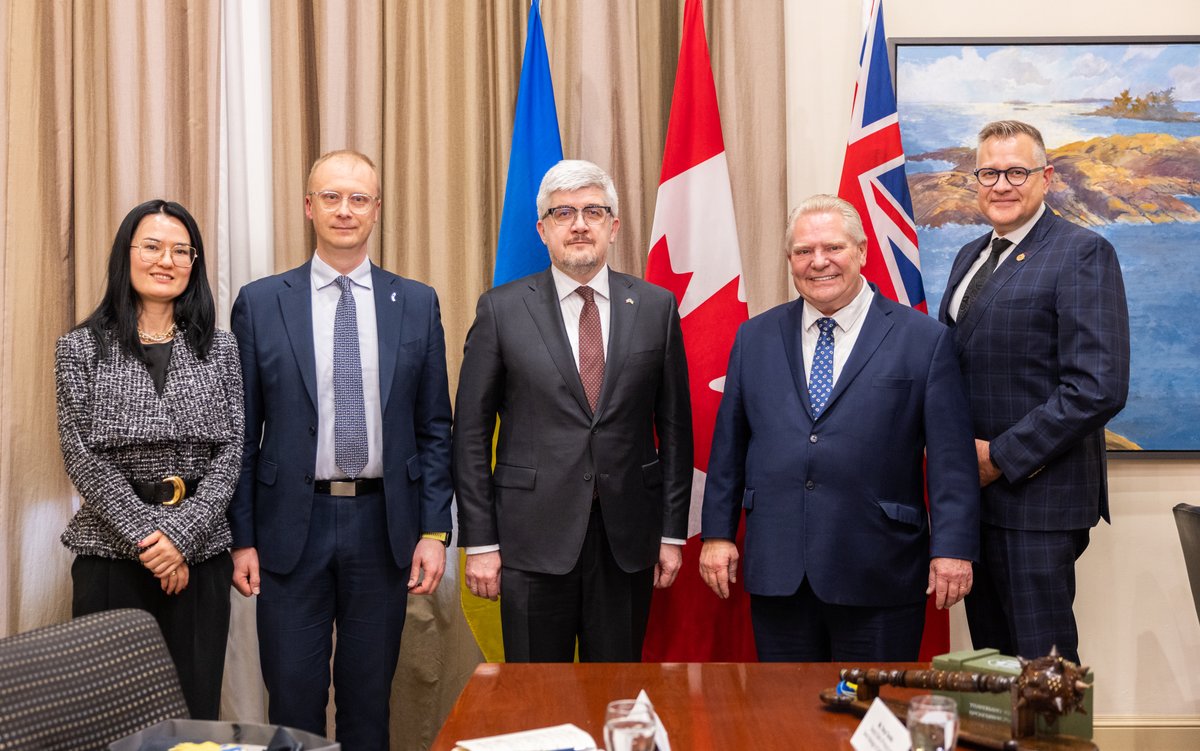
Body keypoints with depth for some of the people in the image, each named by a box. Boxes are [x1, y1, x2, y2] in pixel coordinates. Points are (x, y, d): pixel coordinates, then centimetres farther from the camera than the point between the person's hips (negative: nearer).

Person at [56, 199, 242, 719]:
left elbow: (230, 450, 0)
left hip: (200, 554, 1)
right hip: (110, 553, -1)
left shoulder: (218, 347, 6)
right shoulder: (81, 348, 2)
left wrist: (183, 534, -11)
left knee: (197, 705, 6)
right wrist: (146, 534, -13)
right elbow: (82, 457, -4)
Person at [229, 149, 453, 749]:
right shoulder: (260, 303, 1)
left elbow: (434, 427, 5)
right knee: (293, 697, 7)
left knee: (369, 695, 13)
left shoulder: (417, 303, 4)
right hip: (291, 524, -1)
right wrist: (242, 538, -1)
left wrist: (434, 531, -1)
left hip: (383, 523, 1)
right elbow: (242, 430, 3)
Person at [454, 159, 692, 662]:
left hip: (627, 538, 2)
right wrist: (480, 541, -3)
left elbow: (675, 427, 6)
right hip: (534, 537, -1)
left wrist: (672, 532, 4)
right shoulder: (501, 309, -1)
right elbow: (471, 432, 0)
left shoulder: (656, 307, 4)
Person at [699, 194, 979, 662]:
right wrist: (717, 532, 7)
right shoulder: (755, 338, 9)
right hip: (776, 571, 3)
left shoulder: (924, 339, -1)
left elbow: (951, 457, -4)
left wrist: (953, 548, -9)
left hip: (877, 576, -2)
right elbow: (729, 443, 11)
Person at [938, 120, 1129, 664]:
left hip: (1036, 494, -7)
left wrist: (1001, 457, -15)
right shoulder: (970, 257, 16)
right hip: (973, 491, 7)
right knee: (990, 663, 15)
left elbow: (1098, 388, -18)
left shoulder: (1082, 253, -9)